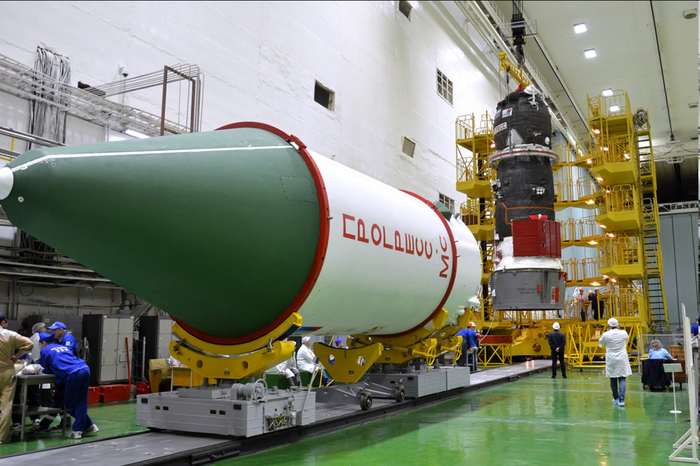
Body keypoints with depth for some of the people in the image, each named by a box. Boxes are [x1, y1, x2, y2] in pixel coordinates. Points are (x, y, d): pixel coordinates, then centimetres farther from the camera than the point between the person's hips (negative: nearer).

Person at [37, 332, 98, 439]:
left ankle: (88, 425, 7)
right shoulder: (63, 347, 30)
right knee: (81, 403, 11)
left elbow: (45, 370, 17)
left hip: (73, 374, -7)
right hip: (85, 369, 7)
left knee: (71, 405, 7)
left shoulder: (45, 350, 13)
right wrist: (55, 369, 43)